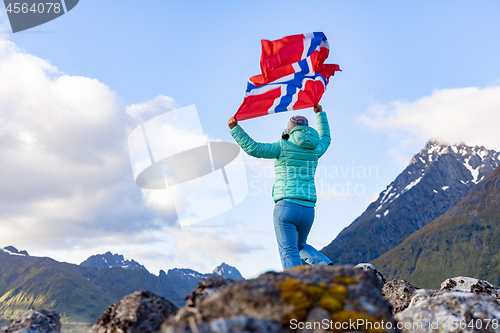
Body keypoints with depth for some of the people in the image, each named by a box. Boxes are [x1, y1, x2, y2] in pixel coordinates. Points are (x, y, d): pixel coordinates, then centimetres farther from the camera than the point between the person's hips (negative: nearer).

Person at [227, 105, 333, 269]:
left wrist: (235, 128, -1)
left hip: (286, 206, -6)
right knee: (300, 246, 25)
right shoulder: (315, 149, 14)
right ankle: (327, 265, 4)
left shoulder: (283, 147, -1)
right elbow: (325, 138, 38)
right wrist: (320, 113, 48)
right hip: (308, 209, 6)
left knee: (289, 251, -5)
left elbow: (253, 148, -8)